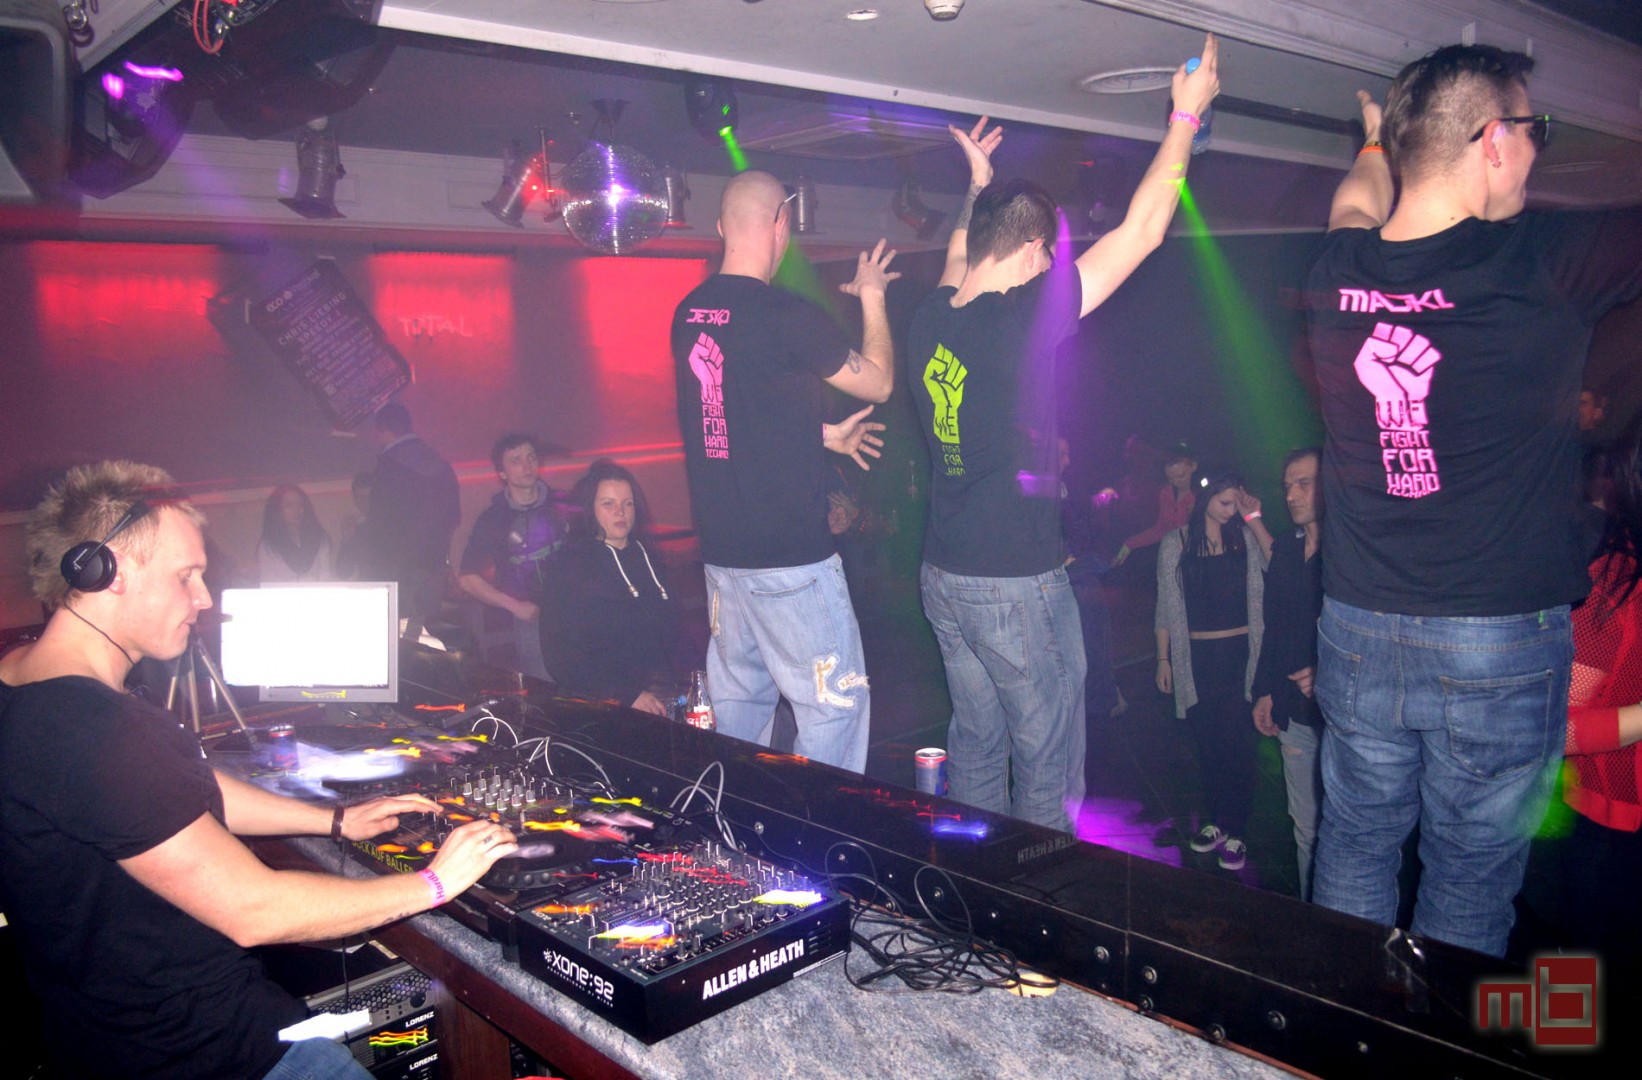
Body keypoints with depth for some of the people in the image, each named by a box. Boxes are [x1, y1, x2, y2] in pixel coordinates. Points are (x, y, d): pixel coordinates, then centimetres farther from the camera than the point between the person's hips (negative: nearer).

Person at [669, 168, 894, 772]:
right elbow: (878, 383, -2)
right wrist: (872, 296, 12)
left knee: (737, 703, 18)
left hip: (721, 551, 8)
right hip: (790, 558, -8)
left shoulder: (688, 315, 7)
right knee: (835, 706, 2)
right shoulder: (785, 315, -16)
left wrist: (822, 435, 27)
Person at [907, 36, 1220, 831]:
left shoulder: (930, 320, 0)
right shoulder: (1024, 320, -18)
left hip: (944, 576, 7)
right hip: (1018, 585, -7)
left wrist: (978, 184, 35)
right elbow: (1140, 232, -10)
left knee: (974, 748, 19)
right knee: (1046, 763, 7)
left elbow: (958, 264, 26)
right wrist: (1186, 116, 1)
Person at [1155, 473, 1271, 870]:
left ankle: (1236, 833, 8)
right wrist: (1163, 659, 5)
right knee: (1208, 743, 9)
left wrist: (1255, 519, -14)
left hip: (1240, 654, -1)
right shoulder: (1175, 545, 4)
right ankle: (1217, 821, 25)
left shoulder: (1245, 538, 5)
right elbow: (1166, 608, 7)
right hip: (1196, 657, 1)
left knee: (1238, 743, -2)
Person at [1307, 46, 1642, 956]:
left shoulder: (1339, 271, -1)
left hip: (1357, 632, 5)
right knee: (1469, 882, 11)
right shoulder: (1541, 265, -16)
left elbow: (1354, 207, 24)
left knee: (1353, 850, 19)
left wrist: (1378, 139, 45)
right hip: (1499, 641, -4)